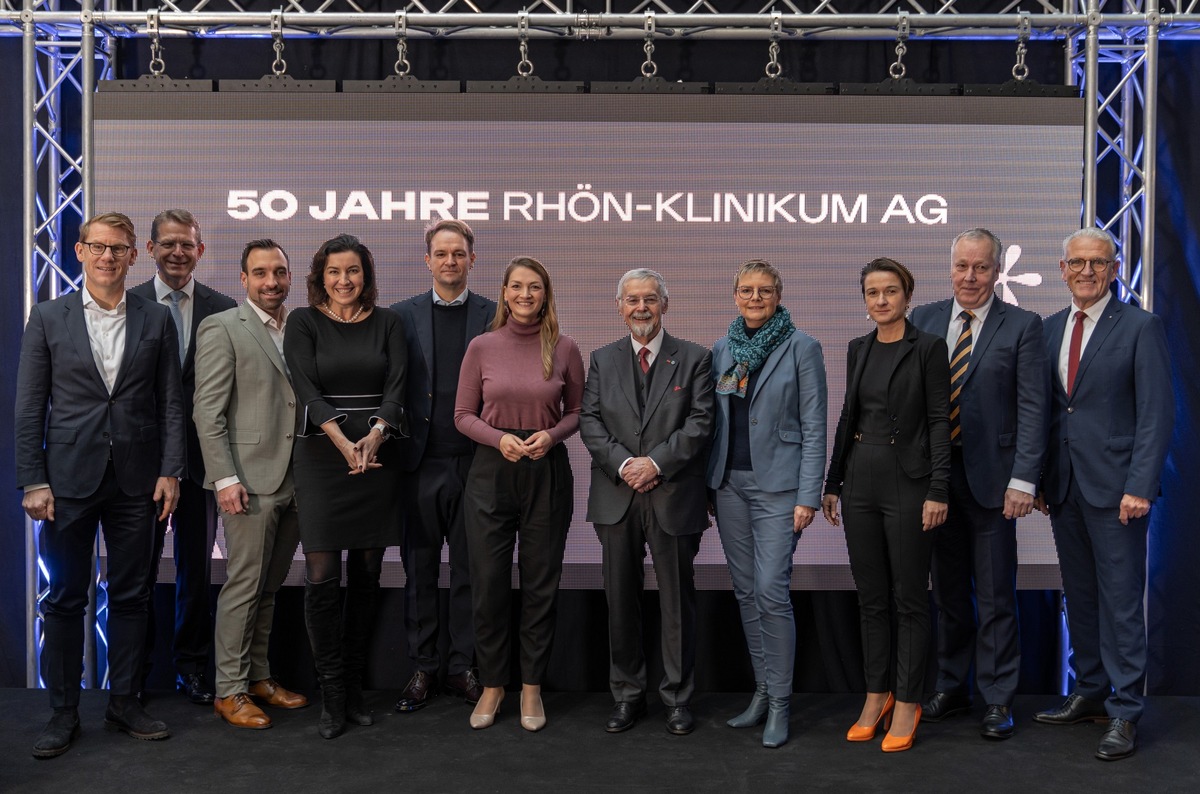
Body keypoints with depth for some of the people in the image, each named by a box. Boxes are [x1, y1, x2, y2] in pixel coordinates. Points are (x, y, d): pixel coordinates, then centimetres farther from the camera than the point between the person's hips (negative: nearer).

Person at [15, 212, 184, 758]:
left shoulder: (156, 320, 5)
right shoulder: (48, 318, 3)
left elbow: (171, 403, 5)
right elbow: (29, 408, 1)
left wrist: (170, 472, -2)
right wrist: (32, 481, -5)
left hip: (136, 481, 1)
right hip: (69, 479, -1)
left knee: (130, 595, 9)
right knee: (64, 598, 6)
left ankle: (123, 702, 22)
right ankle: (63, 712, 18)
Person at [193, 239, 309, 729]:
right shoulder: (222, 329, -4)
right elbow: (208, 412, -9)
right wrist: (225, 478, -15)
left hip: (294, 481, 6)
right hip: (250, 481, -6)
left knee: (269, 586, 14)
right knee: (243, 586, -1)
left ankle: (258, 675, 25)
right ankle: (229, 692, 10)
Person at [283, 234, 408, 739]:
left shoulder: (386, 323, 9)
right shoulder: (303, 322, 3)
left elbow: (396, 386, -1)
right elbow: (308, 389, -7)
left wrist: (374, 437, -19)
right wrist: (344, 443, -21)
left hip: (377, 458, 2)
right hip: (322, 457, -2)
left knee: (367, 576, 6)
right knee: (321, 578, -7)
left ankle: (354, 685, 18)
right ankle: (332, 695, 5)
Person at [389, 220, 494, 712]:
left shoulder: (494, 316, 5)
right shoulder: (402, 316, 7)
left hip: (476, 463, 0)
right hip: (422, 463, 1)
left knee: (471, 571, 8)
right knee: (420, 571, 8)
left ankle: (463, 667, 20)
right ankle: (423, 668, 19)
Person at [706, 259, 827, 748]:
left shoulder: (802, 348, -4)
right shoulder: (722, 350, 10)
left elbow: (814, 427, -6)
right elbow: (712, 420, 13)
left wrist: (808, 496, -12)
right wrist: (707, 486, 8)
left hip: (775, 484, -5)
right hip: (728, 483, 5)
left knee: (771, 591, -10)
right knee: (746, 592, 10)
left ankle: (780, 703, 3)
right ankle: (763, 689, 22)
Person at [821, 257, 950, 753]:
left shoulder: (928, 348, -6)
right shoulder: (858, 349, 11)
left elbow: (940, 421, -9)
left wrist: (938, 490, -15)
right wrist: (833, 482, 13)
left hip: (907, 482, -5)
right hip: (860, 480, 6)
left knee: (909, 597, 3)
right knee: (870, 596, 11)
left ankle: (907, 703, 14)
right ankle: (876, 696, 23)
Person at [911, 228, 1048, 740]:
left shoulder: (1021, 326, -2)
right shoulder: (924, 320, 8)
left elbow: (1032, 408, -7)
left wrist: (1023, 480, -14)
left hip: (991, 478, -3)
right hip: (935, 476, 3)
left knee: (995, 597, 5)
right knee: (947, 591, 14)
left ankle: (998, 699, 17)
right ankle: (951, 689, 27)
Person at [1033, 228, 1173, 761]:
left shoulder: (1140, 328, -4)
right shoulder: (1049, 329, 12)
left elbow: (1156, 414, -8)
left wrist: (1139, 487, -15)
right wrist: (1036, 478, 8)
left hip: (1114, 488, -5)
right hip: (1063, 487, 5)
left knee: (1121, 602, -1)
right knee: (1079, 597, 13)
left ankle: (1124, 713, 8)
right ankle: (1090, 694, 25)